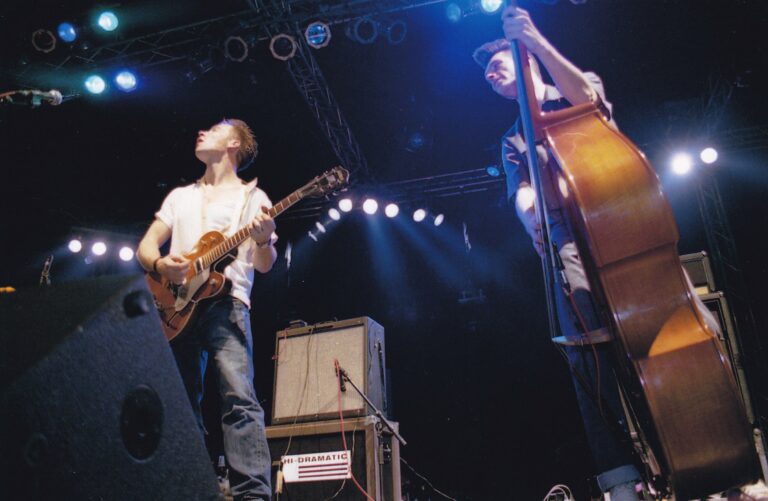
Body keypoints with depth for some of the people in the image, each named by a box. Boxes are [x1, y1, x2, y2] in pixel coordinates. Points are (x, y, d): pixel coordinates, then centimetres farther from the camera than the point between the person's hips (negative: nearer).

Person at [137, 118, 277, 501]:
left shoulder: (252, 197, 12)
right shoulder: (181, 195, 24)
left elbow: (264, 265, 4)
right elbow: (146, 245, 17)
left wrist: (263, 241, -19)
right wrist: (159, 263, -7)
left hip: (225, 302, -4)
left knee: (239, 397, -18)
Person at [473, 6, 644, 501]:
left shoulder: (577, 92, 19)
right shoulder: (515, 140, 24)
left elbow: (586, 95, -8)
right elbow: (523, 191, 5)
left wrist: (534, 37, -9)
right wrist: (533, 221, -18)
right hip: (571, 243, 2)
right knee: (591, 354, -13)